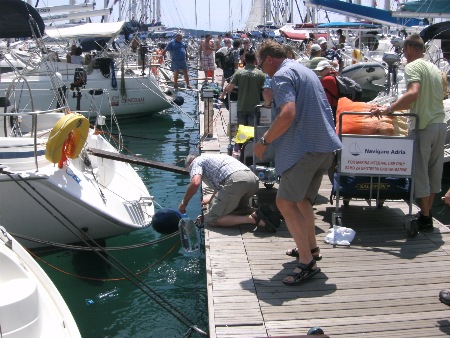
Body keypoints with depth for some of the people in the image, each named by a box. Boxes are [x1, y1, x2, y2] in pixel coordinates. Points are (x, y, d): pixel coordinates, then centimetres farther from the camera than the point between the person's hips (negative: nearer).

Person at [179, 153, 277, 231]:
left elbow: (195, 183, -4)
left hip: (235, 181, -8)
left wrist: (184, 203, 10)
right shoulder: (212, 157, 41)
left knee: (211, 219, 0)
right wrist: (210, 199, 60)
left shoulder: (196, 162, 17)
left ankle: (251, 218, -15)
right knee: (236, 208, 32)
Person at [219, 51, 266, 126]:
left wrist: (223, 95, 11)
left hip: (241, 107, 1)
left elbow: (229, 87, -6)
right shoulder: (260, 74, -6)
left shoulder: (239, 73, -4)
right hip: (254, 108, -1)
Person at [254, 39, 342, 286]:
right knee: (302, 199, 22)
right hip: (326, 145, 10)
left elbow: (288, 114, -24)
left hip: (304, 148, -10)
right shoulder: (304, 70, 22)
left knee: (285, 202, -8)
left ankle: (307, 263, -7)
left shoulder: (282, 76, -9)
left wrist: (264, 141, -15)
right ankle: (311, 247, 35)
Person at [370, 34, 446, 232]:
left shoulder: (412, 67, -9)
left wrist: (389, 109, -27)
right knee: (434, 172, 14)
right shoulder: (435, 68, 17)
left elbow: (413, 93, -26)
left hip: (424, 127, -8)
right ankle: (427, 213, 24)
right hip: (440, 124, 8)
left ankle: (425, 219, 4)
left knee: (420, 173, 0)